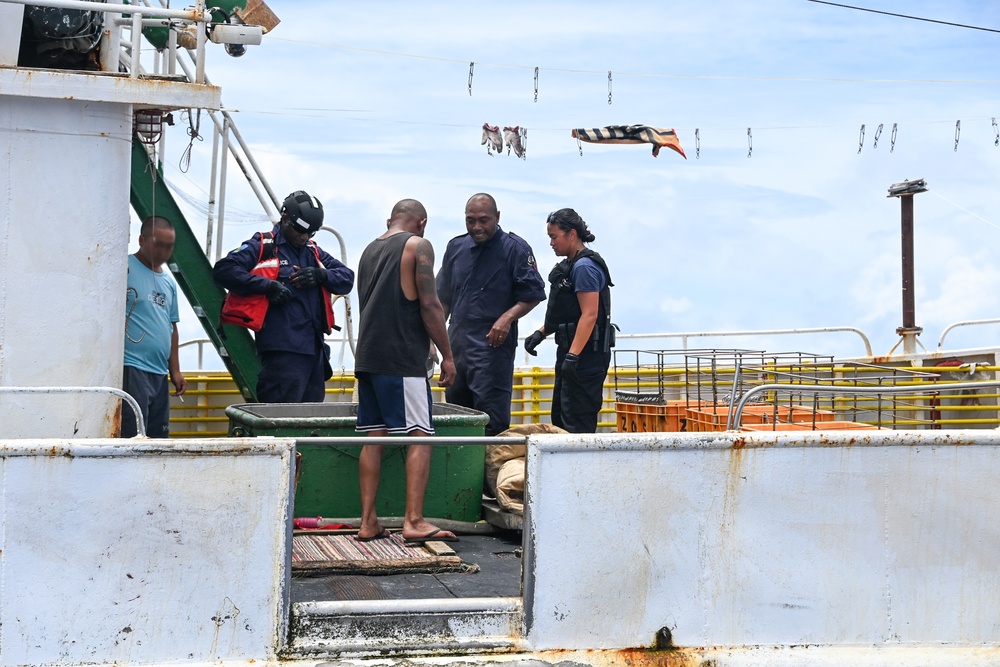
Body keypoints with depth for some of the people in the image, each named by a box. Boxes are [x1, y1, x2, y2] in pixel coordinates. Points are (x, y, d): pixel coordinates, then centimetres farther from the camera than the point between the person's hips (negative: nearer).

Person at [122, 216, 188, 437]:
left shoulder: (169, 282, 20)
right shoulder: (125, 269, -4)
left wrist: (175, 370, 20)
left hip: (160, 373, 8)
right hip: (131, 369, -8)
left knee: (159, 437, 9)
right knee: (132, 436, -12)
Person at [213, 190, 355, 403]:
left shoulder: (314, 253, 22)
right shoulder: (262, 247, 2)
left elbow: (347, 278, 18)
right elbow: (223, 270, -10)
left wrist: (320, 275, -3)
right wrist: (268, 286, -17)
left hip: (314, 349, 7)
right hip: (282, 351, -7)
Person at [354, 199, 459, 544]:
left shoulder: (370, 250, 20)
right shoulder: (418, 246, -2)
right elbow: (429, 305, -10)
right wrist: (447, 355, -4)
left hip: (367, 356, 7)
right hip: (402, 358, -7)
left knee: (373, 436, 7)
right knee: (420, 436, -6)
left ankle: (368, 522, 5)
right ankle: (414, 521, -14)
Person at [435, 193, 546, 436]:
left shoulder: (515, 248, -3)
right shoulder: (456, 247, 13)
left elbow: (533, 294, -5)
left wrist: (508, 317, -19)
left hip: (492, 346, -6)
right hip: (457, 345, 6)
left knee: (491, 421, -9)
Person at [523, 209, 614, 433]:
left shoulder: (585, 267, -15)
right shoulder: (570, 265, 16)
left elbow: (589, 315, -22)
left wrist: (572, 356, -27)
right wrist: (541, 333, 12)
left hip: (586, 354, -11)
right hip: (572, 350, 11)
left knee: (577, 423, -10)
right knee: (560, 418, 15)